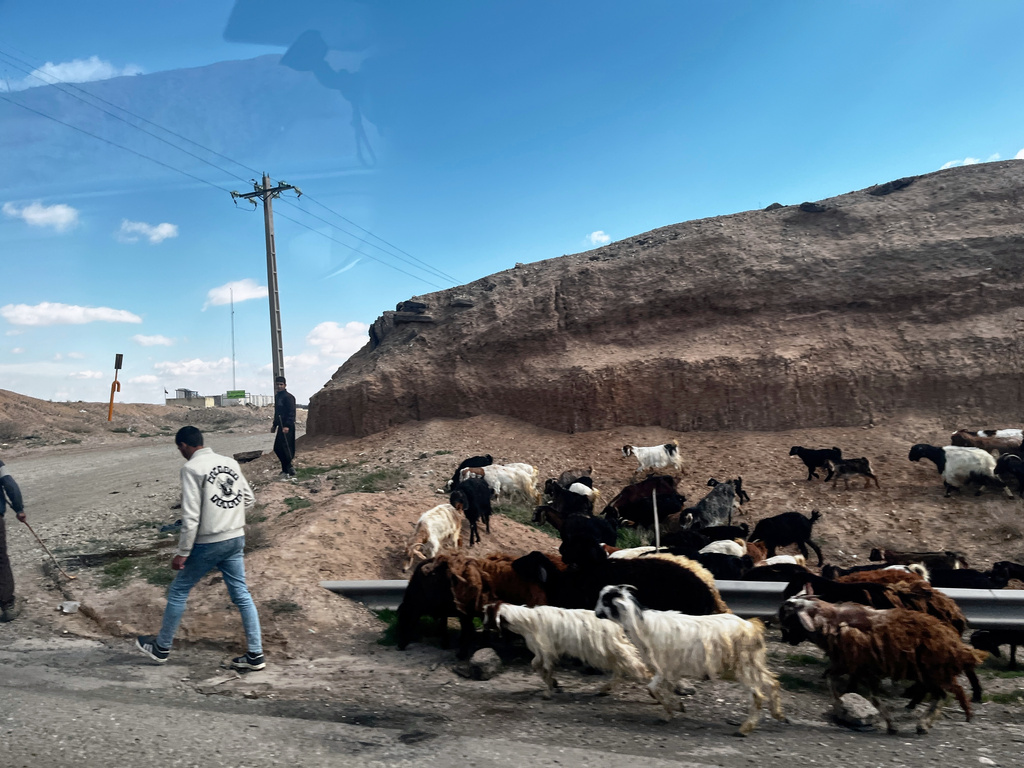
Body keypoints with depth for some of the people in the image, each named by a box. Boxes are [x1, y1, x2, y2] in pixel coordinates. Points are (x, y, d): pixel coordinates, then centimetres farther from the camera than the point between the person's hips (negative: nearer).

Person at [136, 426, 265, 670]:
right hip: (236, 539, 6)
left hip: (208, 544, -6)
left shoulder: (192, 468, -11)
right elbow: (249, 499, 11)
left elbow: (191, 516, -16)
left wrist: (182, 553, -11)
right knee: (241, 595, 9)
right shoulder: (231, 463, 7)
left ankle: (161, 647, 29)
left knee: (178, 592, 14)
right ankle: (255, 655, 10)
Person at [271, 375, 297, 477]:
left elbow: (291, 412, -18)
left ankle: (290, 469, -5)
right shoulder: (277, 396, 16)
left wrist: (287, 426, -25)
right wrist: (274, 425, 23)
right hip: (281, 426, 10)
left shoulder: (288, 397, -12)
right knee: (277, 448, 12)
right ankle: (285, 469, 21)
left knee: (286, 448, -11)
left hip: (287, 427, -10)